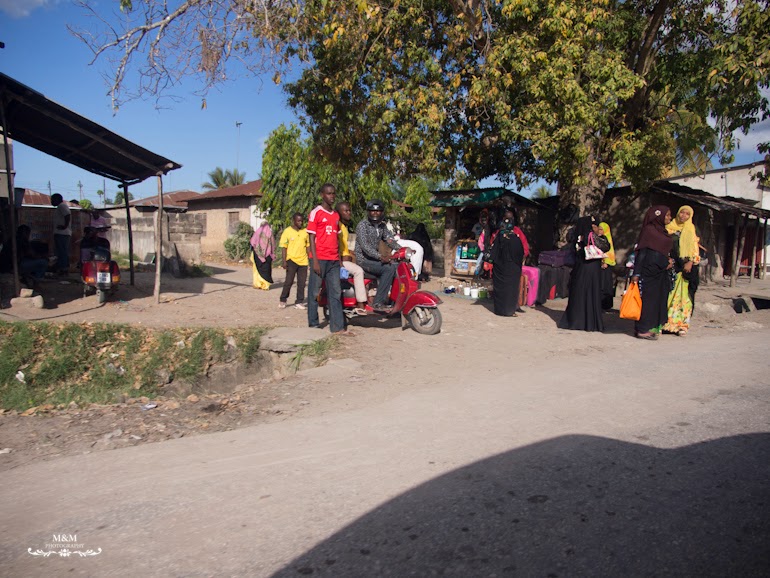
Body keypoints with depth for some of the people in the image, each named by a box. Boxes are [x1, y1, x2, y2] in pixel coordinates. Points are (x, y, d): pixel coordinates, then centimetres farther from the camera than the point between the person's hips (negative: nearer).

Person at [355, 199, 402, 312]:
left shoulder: (382, 226, 14)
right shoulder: (362, 225, -10)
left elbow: (390, 240, 8)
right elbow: (364, 245, -22)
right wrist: (380, 256, -35)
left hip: (375, 258, 8)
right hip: (364, 259, -8)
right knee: (389, 269, -27)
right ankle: (378, 303, -28)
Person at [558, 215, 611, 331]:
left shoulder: (580, 236, 6)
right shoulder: (592, 236, -11)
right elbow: (606, 247, -10)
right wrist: (601, 235, 2)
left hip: (579, 269, 6)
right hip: (592, 269, -6)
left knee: (578, 295, 9)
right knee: (591, 295, 0)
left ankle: (574, 320, 12)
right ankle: (590, 323, 3)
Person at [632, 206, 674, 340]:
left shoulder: (663, 232, 16)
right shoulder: (649, 230, -8)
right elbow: (641, 252, -13)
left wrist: (669, 261, 2)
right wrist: (636, 272, -19)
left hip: (661, 272, 8)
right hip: (649, 270, -8)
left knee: (659, 298, 9)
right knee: (648, 298, -5)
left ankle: (652, 327, 16)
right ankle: (643, 329, 0)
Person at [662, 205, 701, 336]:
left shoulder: (691, 230, 8)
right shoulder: (670, 228, 11)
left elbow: (695, 249, 2)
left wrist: (690, 262, -11)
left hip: (685, 267, -1)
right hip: (670, 266, 1)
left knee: (683, 295, -3)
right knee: (668, 295, -2)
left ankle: (682, 324, -1)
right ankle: (666, 323, 1)